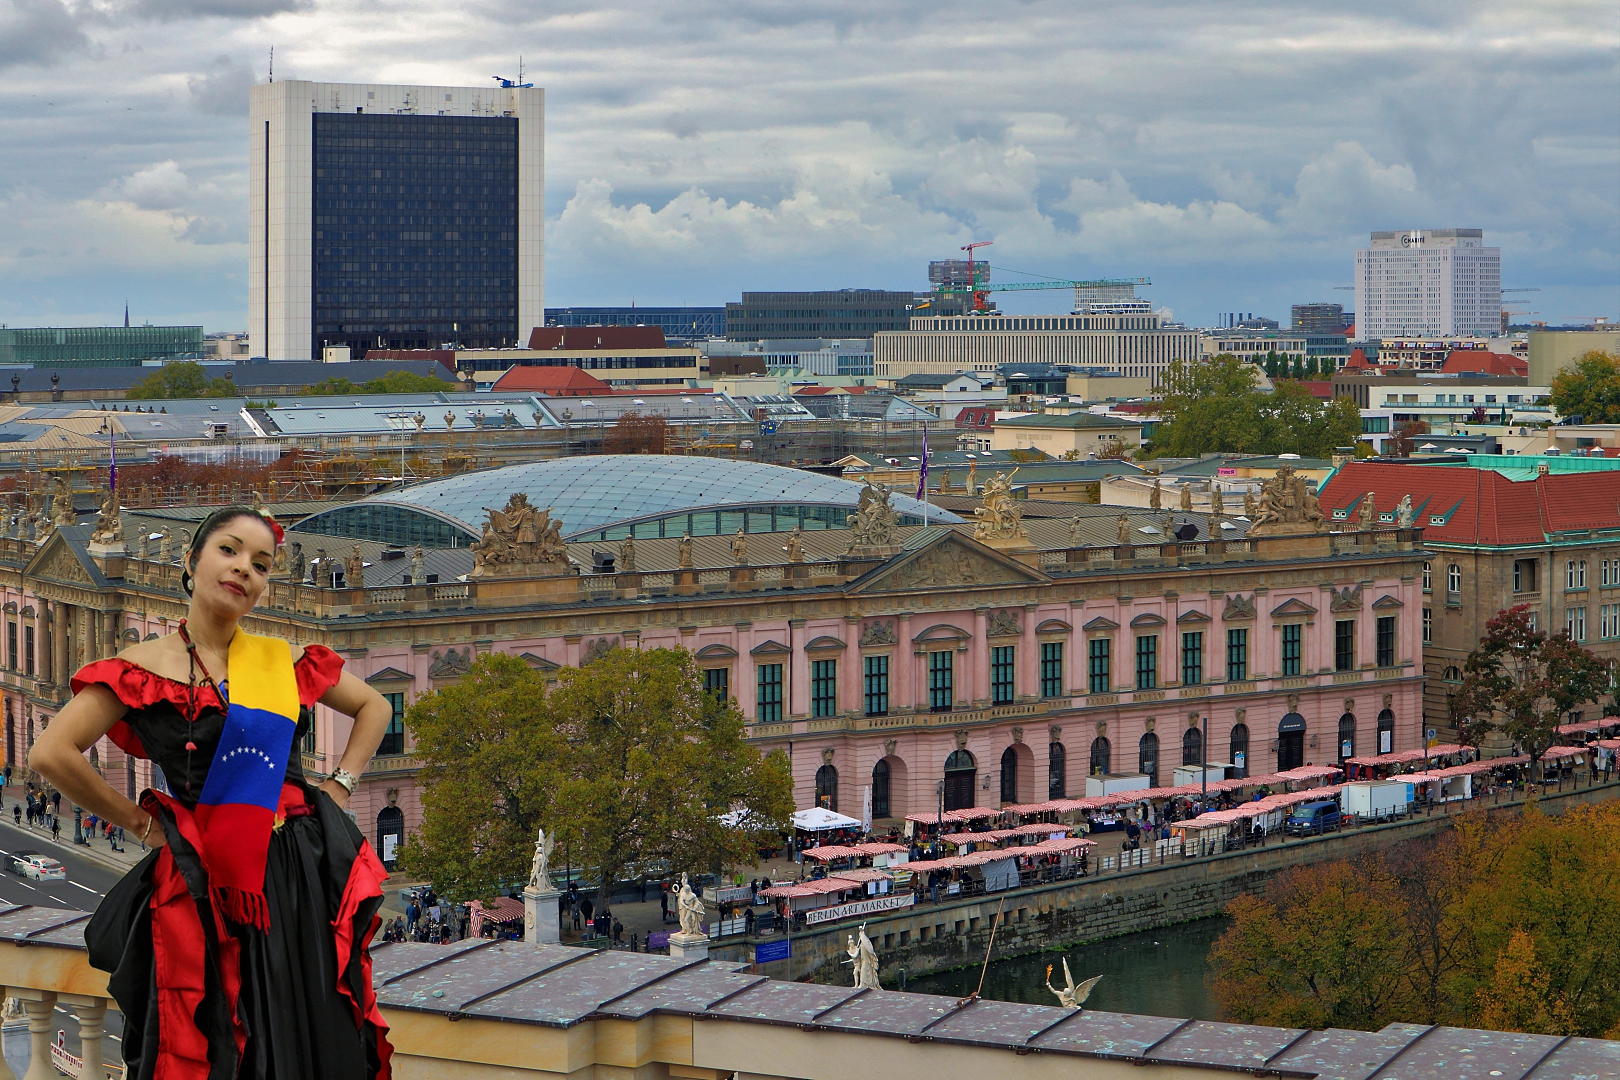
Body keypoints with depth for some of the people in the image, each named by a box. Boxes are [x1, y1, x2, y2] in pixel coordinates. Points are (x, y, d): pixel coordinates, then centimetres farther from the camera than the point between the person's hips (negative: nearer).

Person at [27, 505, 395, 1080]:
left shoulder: (285, 662, 10)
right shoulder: (146, 667, -1)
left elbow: (373, 707, 25)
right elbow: (52, 754, -10)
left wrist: (340, 783, 11)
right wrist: (141, 822, -4)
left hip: (304, 875, 3)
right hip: (204, 883, -3)